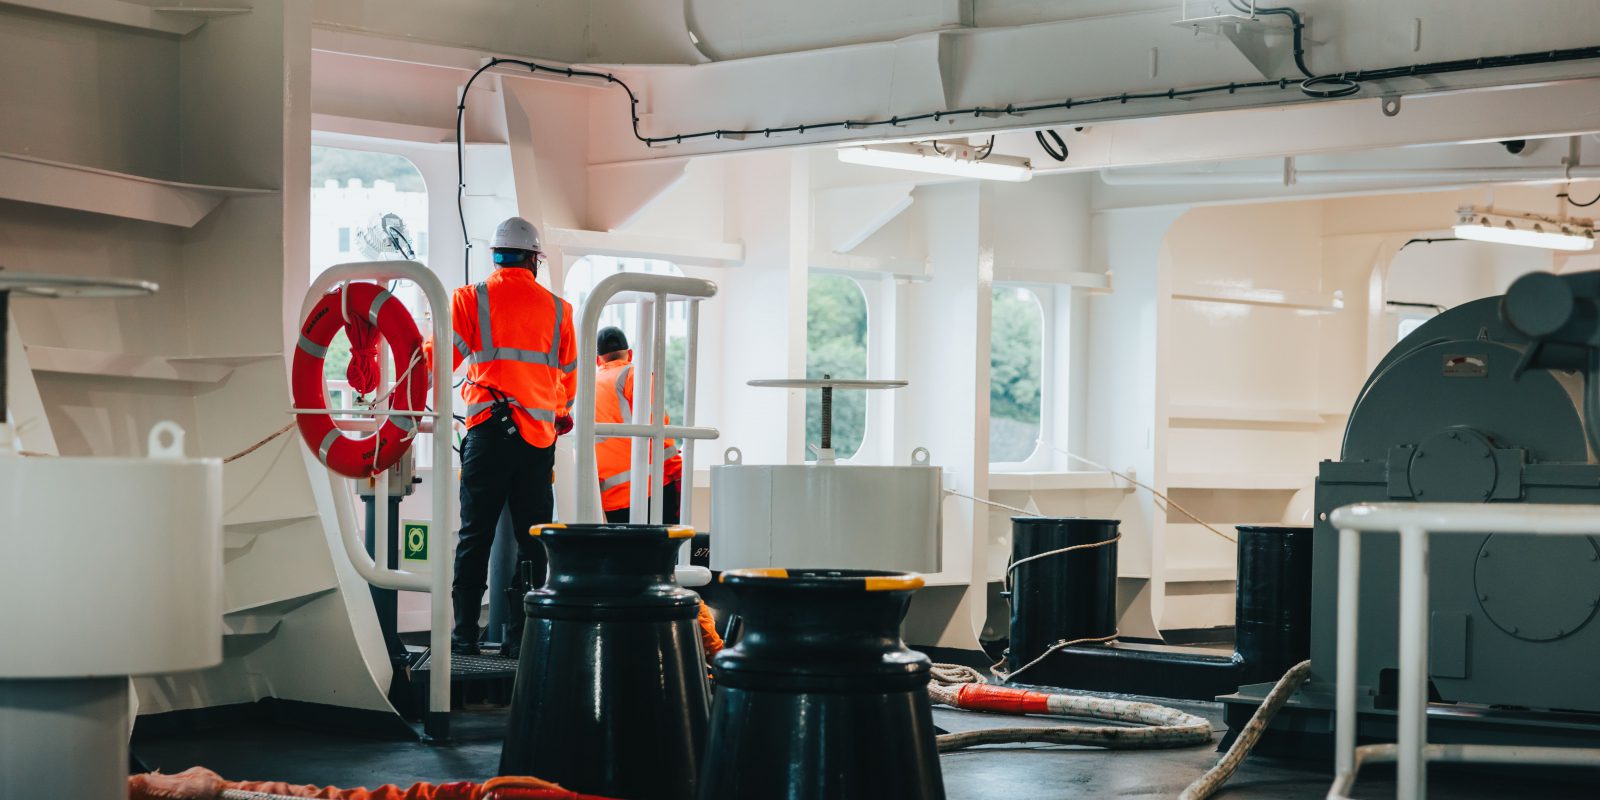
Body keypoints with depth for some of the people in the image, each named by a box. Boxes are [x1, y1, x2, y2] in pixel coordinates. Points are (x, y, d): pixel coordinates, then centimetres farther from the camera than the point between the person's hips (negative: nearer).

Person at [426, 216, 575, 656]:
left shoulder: (471, 298, 3)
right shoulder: (557, 308, 10)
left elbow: (439, 359, -5)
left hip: (489, 433, -1)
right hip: (539, 437, 1)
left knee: (475, 536, 4)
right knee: (532, 539, 5)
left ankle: (465, 633, 3)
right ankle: (520, 636, 4)